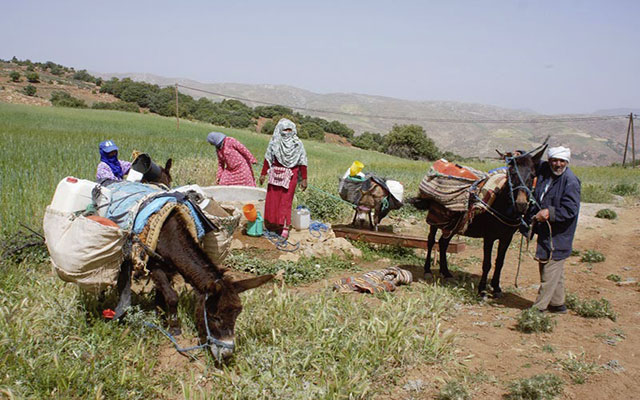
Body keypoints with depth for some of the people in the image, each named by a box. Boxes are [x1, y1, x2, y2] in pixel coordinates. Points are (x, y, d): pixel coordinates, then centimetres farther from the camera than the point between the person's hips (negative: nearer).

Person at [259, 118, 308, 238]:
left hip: (290, 176, -2)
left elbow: (302, 162, 0)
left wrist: (304, 179, -2)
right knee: (272, 199, 6)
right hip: (275, 174, 2)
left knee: (286, 201, -4)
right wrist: (263, 174, 4)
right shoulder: (274, 142, 3)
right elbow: (268, 159, 7)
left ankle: (285, 227, 0)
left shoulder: (298, 144, 0)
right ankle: (271, 224, 19)